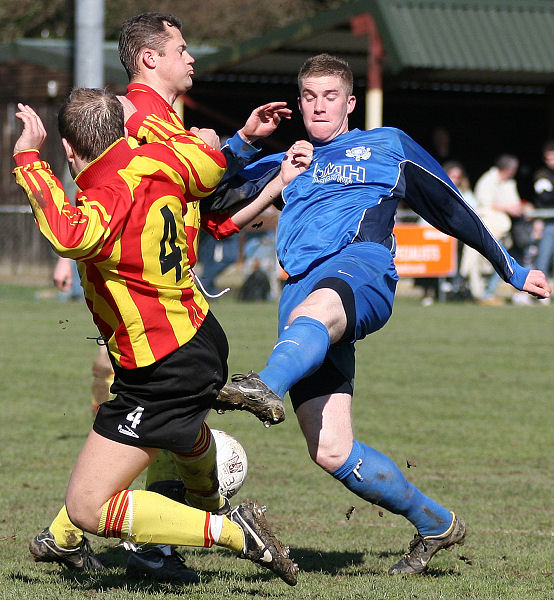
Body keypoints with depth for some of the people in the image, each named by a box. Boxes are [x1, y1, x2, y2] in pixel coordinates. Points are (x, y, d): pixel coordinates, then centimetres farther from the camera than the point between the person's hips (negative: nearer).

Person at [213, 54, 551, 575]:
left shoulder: (386, 146, 26)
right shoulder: (286, 166, 34)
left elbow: (453, 210, 32)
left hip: (360, 265, -4)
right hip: (302, 290, 4)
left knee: (313, 310, -44)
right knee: (331, 453, -10)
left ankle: (267, 387, -75)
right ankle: (435, 524, 8)